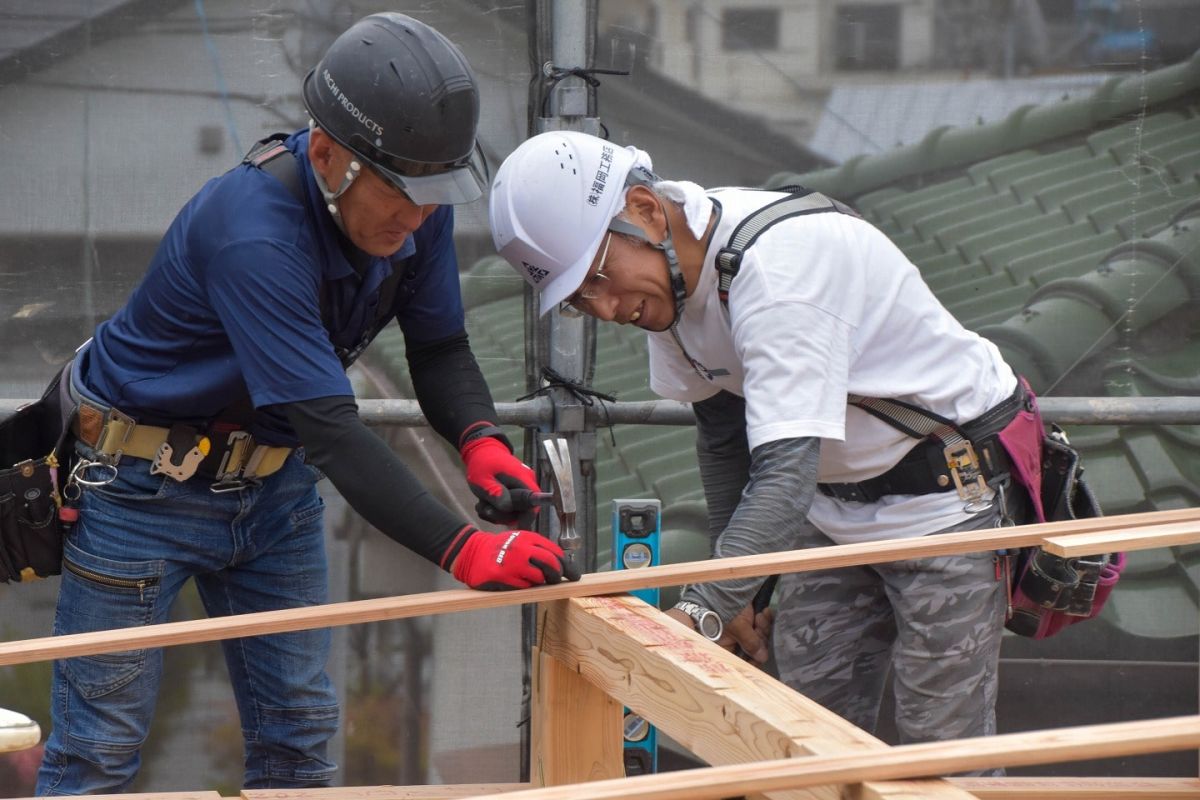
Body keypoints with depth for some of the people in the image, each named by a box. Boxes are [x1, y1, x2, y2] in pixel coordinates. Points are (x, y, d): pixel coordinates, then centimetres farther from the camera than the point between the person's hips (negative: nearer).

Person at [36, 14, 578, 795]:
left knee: (299, 736, 7)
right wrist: (463, 550, -44)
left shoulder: (417, 206, -12)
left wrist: (480, 438, -23)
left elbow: (440, 349, -1)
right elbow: (331, 430, -38)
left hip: (274, 481, 7)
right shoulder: (254, 233, -35)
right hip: (147, 486, -7)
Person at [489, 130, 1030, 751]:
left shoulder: (779, 263, -32)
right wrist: (736, 590, 11)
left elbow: (786, 472, -40)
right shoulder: (667, 269, -5)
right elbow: (722, 432, 12)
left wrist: (704, 611, -47)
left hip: (947, 493, -8)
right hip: (838, 508, 8)